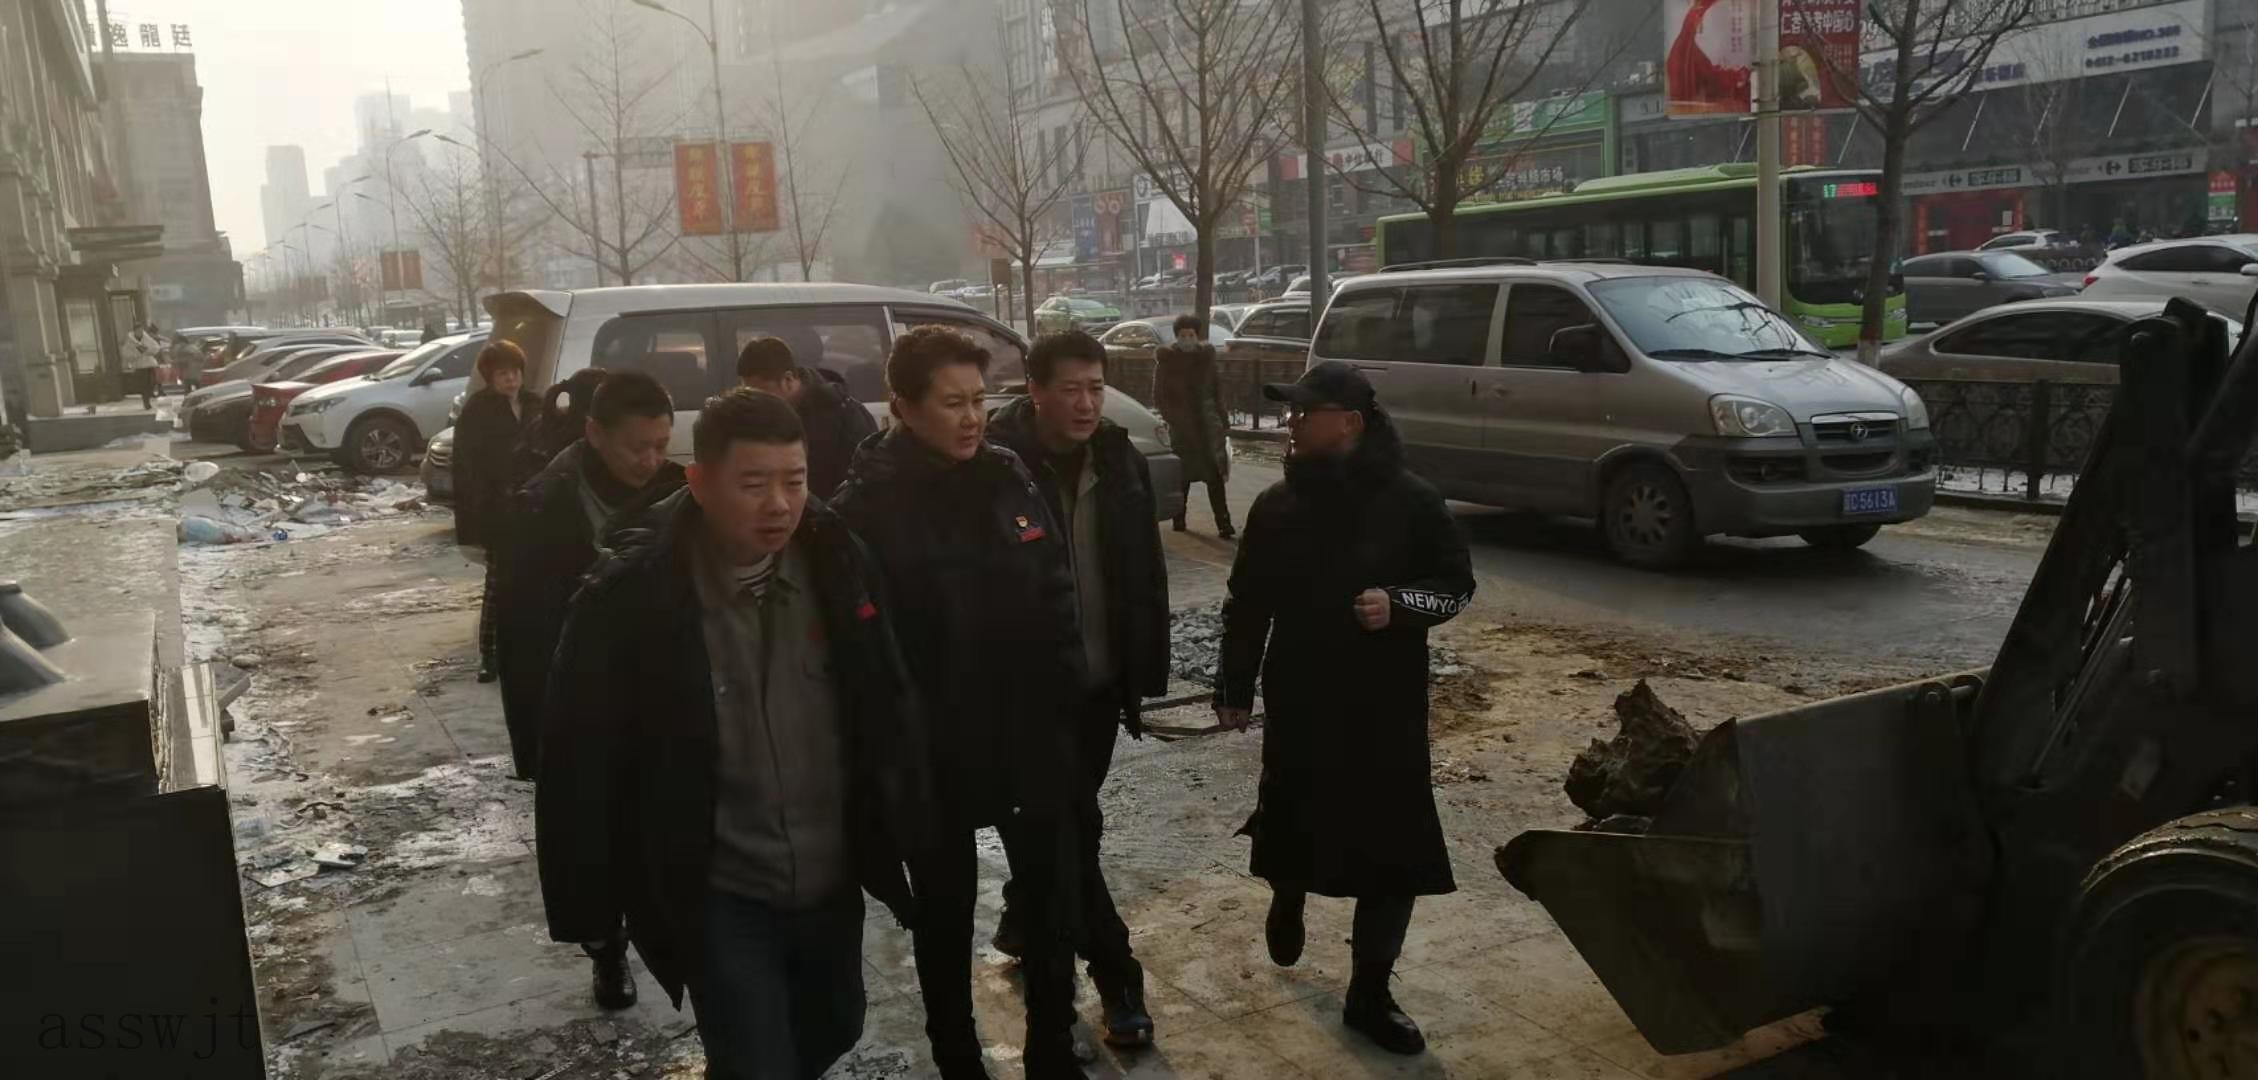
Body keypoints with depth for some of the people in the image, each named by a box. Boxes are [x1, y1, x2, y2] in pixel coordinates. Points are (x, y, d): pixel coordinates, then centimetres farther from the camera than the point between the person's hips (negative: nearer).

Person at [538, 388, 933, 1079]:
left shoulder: (836, 560, -7)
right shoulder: (629, 598, -19)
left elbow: (886, 702, 4)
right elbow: (582, 761, -12)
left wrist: (902, 825, 6)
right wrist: (586, 905, -7)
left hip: (832, 879, 5)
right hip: (717, 896, -5)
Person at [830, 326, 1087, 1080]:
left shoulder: (1006, 476, 0)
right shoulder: (869, 505, -15)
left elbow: (1055, 593, 7)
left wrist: (1063, 689, 1)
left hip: (1030, 737, 4)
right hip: (931, 752, -4)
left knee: (1052, 901, 15)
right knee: (944, 916, 14)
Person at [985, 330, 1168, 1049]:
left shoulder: (1122, 465, 3)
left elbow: (1147, 577, 7)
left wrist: (1144, 675, 6)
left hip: (1100, 682, 6)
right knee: (1073, 828, -1)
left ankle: (1022, 924, 41)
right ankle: (1116, 975, 10)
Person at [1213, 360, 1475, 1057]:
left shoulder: (1409, 502, -9)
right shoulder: (1277, 505, 0)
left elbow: (1457, 586, -1)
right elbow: (1247, 605, 7)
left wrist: (1402, 605, -21)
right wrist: (1235, 690, 10)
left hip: (1388, 713, -1)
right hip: (1299, 705, 2)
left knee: (1394, 856, 0)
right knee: (1294, 830, 12)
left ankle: (1369, 996, 17)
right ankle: (1287, 900, 48)